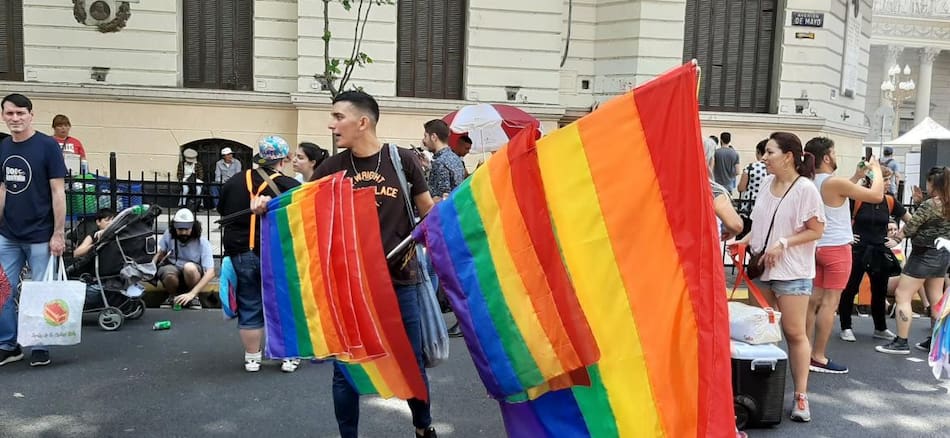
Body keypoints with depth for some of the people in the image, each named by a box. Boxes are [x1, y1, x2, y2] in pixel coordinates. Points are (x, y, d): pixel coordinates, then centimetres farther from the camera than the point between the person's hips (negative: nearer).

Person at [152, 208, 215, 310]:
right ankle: (172, 296, 0)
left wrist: (192, 293, -35)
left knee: (189, 267, -37)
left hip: (193, 272, -1)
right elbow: (160, 253, 10)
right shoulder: (169, 234, -10)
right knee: (169, 274, -36)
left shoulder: (202, 243, -18)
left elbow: (210, 273, -25)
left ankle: (194, 297, -8)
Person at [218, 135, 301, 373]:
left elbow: (223, 213, 16)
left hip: (241, 253, 3)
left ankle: (252, 358, 22)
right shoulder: (291, 186, -10)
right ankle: (288, 357, 19)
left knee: (249, 308, 13)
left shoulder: (232, 184, 5)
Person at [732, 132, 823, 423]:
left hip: (792, 271, -6)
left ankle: (800, 395, 8)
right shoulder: (767, 183, 7)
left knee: (794, 333, -1)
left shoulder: (805, 188, -12)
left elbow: (817, 231, -11)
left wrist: (783, 244, -19)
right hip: (761, 267, 7)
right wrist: (746, 240, 1)